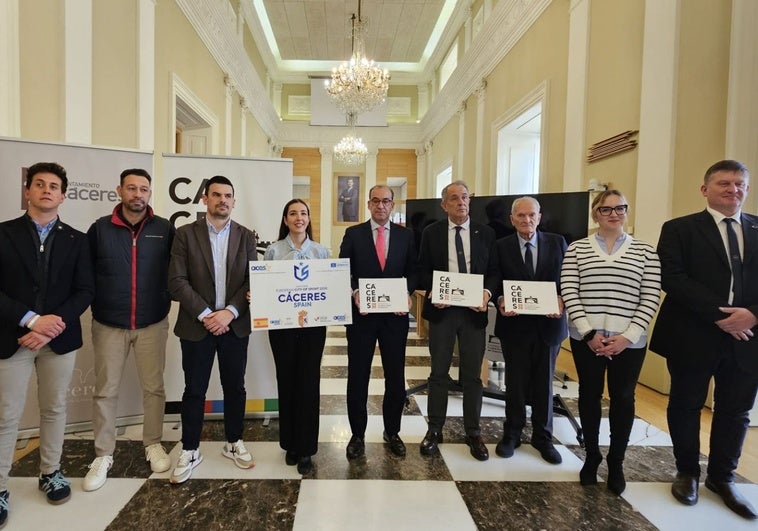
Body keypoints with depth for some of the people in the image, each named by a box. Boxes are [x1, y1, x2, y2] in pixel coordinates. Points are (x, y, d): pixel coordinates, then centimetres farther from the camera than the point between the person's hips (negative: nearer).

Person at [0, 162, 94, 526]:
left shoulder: (76, 240, 5)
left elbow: (85, 290, 0)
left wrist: (54, 323, -14)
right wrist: (31, 320, -17)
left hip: (59, 338, 2)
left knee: (54, 409, 13)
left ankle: (50, 473, 29)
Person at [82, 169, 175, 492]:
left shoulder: (165, 229, -3)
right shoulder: (100, 229, -1)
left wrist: (166, 301, -4)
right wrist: (96, 304, 0)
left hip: (152, 324, 0)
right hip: (108, 324, 1)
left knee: (153, 388, 9)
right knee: (105, 391, 8)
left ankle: (153, 445, 27)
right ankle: (103, 456, 23)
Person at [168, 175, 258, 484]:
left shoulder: (246, 236, 5)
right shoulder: (185, 234, 0)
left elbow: (252, 281, 0)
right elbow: (177, 282, -6)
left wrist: (229, 313, -13)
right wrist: (205, 315, -14)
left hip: (235, 325, 2)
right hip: (197, 325, -1)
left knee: (235, 387, 11)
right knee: (194, 390, 8)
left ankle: (234, 443, 29)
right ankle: (190, 450, 25)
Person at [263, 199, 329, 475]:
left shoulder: (320, 251, 6)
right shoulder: (273, 251, 3)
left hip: (313, 324, 0)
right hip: (282, 324, 0)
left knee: (309, 382, 2)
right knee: (287, 382, 9)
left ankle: (306, 448, 14)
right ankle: (290, 443, 27)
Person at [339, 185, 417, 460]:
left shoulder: (405, 235, 6)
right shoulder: (353, 234, 2)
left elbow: (413, 271, 8)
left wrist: (407, 293, -10)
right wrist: (354, 293, -14)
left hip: (395, 314, 1)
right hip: (361, 314, -1)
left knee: (395, 376, 10)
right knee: (358, 376, 7)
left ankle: (392, 432, 29)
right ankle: (358, 434, 24)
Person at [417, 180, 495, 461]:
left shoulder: (485, 233, 4)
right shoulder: (431, 232, 2)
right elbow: (423, 269, 4)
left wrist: (487, 293, -12)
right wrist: (432, 291, -13)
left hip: (474, 310, 1)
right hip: (442, 309, 0)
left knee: (472, 374, 9)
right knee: (439, 373, 9)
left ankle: (473, 432, 24)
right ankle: (434, 429, 22)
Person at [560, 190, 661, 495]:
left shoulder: (645, 252, 5)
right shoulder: (577, 249, 3)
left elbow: (650, 298, -1)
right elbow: (569, 292, -4)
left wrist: (627, 336, -11)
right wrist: (589, 333, -12)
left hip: (629, 341, 1)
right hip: (586, 339, 0)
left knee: (623, 399, 9)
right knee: (589, 395, 10)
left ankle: (616, 462, 28)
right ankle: (591, 456, 28)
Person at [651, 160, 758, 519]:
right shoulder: (679, 229, -2)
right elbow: (672, 279, -14)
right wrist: (719, 314, -19)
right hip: (693, 337, -3)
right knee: (686, 407, 10)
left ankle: (722, 477, 33)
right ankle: (687, 473, 31)